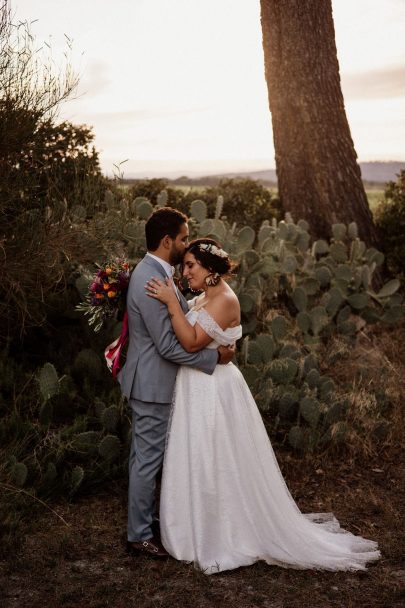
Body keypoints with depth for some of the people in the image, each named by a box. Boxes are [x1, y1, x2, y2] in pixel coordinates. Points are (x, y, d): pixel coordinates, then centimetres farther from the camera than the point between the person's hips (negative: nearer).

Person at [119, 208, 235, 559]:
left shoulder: (155, 272, 8)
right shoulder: (150, 281, -25)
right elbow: (169, 345, -25)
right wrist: (215, 356, -17)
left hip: (153, 382, 10)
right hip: (153, 385, -10)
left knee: (146, 458, 20)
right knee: (148, 460, 3)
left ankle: (143, 522, 34)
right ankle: (139, 535, 18)